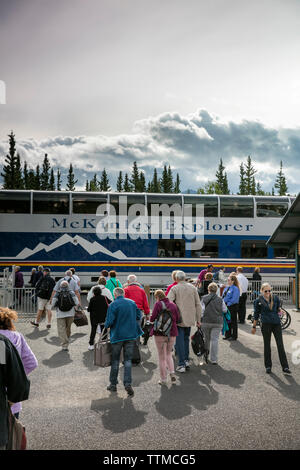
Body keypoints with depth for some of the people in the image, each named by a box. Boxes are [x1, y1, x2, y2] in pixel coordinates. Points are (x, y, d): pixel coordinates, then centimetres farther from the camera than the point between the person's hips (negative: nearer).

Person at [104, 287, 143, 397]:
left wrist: (106, 325, 6)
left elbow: (109, 322, -15)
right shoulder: (132, 302, 3)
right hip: (131, 335, 3)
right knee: (128, 360, 8)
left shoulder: (113, 305, -12)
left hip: (117, 335, -3)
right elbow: (139, 316, 10)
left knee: (115, 360, 11)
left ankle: (113, 384, 20)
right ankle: (128, 384, -4)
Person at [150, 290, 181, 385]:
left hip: (160, 333, -4)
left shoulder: (158, 304, -9)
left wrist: (151, 319, 7)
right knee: (168, 354, 21)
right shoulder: (173, 304, 6)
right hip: (172, 333, 4)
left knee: (162, 357, 7)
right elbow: (178, 319, 5)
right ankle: (172, 372, 2)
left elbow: (152, 318, -15)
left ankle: (163, 379, 11)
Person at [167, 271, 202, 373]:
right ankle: (186, 361, 22)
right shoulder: (193, 288, 6)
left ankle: (181, 364, 0)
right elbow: (198, 304, 8)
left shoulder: (174, 288, -6)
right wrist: (198, 319, 14)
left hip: (179, 319, -4)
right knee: (186, 339, 19)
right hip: (190, 319, 4)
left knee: (179, 341, 1)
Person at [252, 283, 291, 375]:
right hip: (266, 324, -1)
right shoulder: (259, 301, -2)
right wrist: (254, 327, 8)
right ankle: (268, 366, 20)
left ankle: (285, 368, 3)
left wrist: (279, 310, -1)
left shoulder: (275, 298, 2)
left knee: (280, 345, -2)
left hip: (276, 323, 1)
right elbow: (256, 314, 5)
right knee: (267, 345, 7)